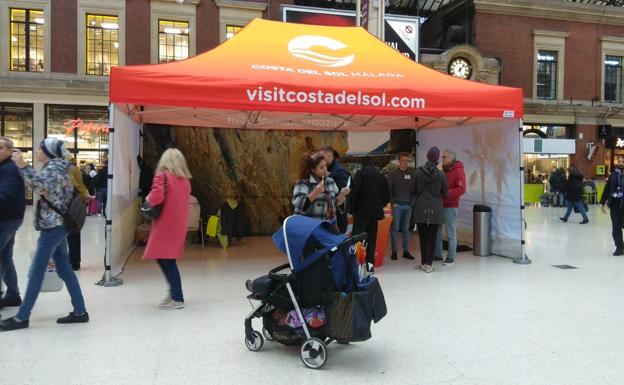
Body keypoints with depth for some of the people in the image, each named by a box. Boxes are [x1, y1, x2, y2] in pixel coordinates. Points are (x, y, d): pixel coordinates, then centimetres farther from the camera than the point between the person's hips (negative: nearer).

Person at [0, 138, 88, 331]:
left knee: (36, 272, -2)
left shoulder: (53, 168, -12)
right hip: (58, 225, 10)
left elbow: (40, 185, -30)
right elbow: (44, 187, 20)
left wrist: (23, 166, -30)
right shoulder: (57, 167, 16)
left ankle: (22, 317, 7)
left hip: (52, 227, -10)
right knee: (65, 271, 10)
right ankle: (80, 312, 12)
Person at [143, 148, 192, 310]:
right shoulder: (185, 179, 10)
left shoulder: (162, 175, -10)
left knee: (166, 260, -1)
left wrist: (148, 199, -2)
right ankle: (174, 291, 21)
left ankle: (177, 298, 2)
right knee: (167, 258, 18)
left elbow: (156, 197, -23)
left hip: (165, 224, -7)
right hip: (178, 224, 7)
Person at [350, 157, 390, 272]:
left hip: (362, 211, -5)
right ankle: (370, 263, 8)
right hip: (375, 211, 5)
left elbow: (354, 191, -13)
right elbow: (387, 194, 12)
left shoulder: (360, 173, -3)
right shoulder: (381, 175, 12)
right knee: (372, 237, 9)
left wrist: (352, 208, -7)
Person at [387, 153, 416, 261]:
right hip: (397, 205, -3)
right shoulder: (393, 174, 0)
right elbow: (388, 190, -3)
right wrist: (393, 203, -9)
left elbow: (415, 189, 8)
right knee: (395, 229, -1)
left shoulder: (412, 174, 8)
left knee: (406, 229, 9)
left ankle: (406, 251, 15)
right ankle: (394, 251, 5)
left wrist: (412, 202, -4)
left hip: (408, 205, 3)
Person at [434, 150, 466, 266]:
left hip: (451, 206, -7)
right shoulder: (443, 170, 14)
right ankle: (437, 255, 19)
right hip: (439, 205, 7)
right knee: (436, 230, 9)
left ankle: (451, 257, 6)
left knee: (450, 233, -2)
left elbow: (461, 189, -17)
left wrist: (446, 193, -23)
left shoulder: (458, 171, -7)